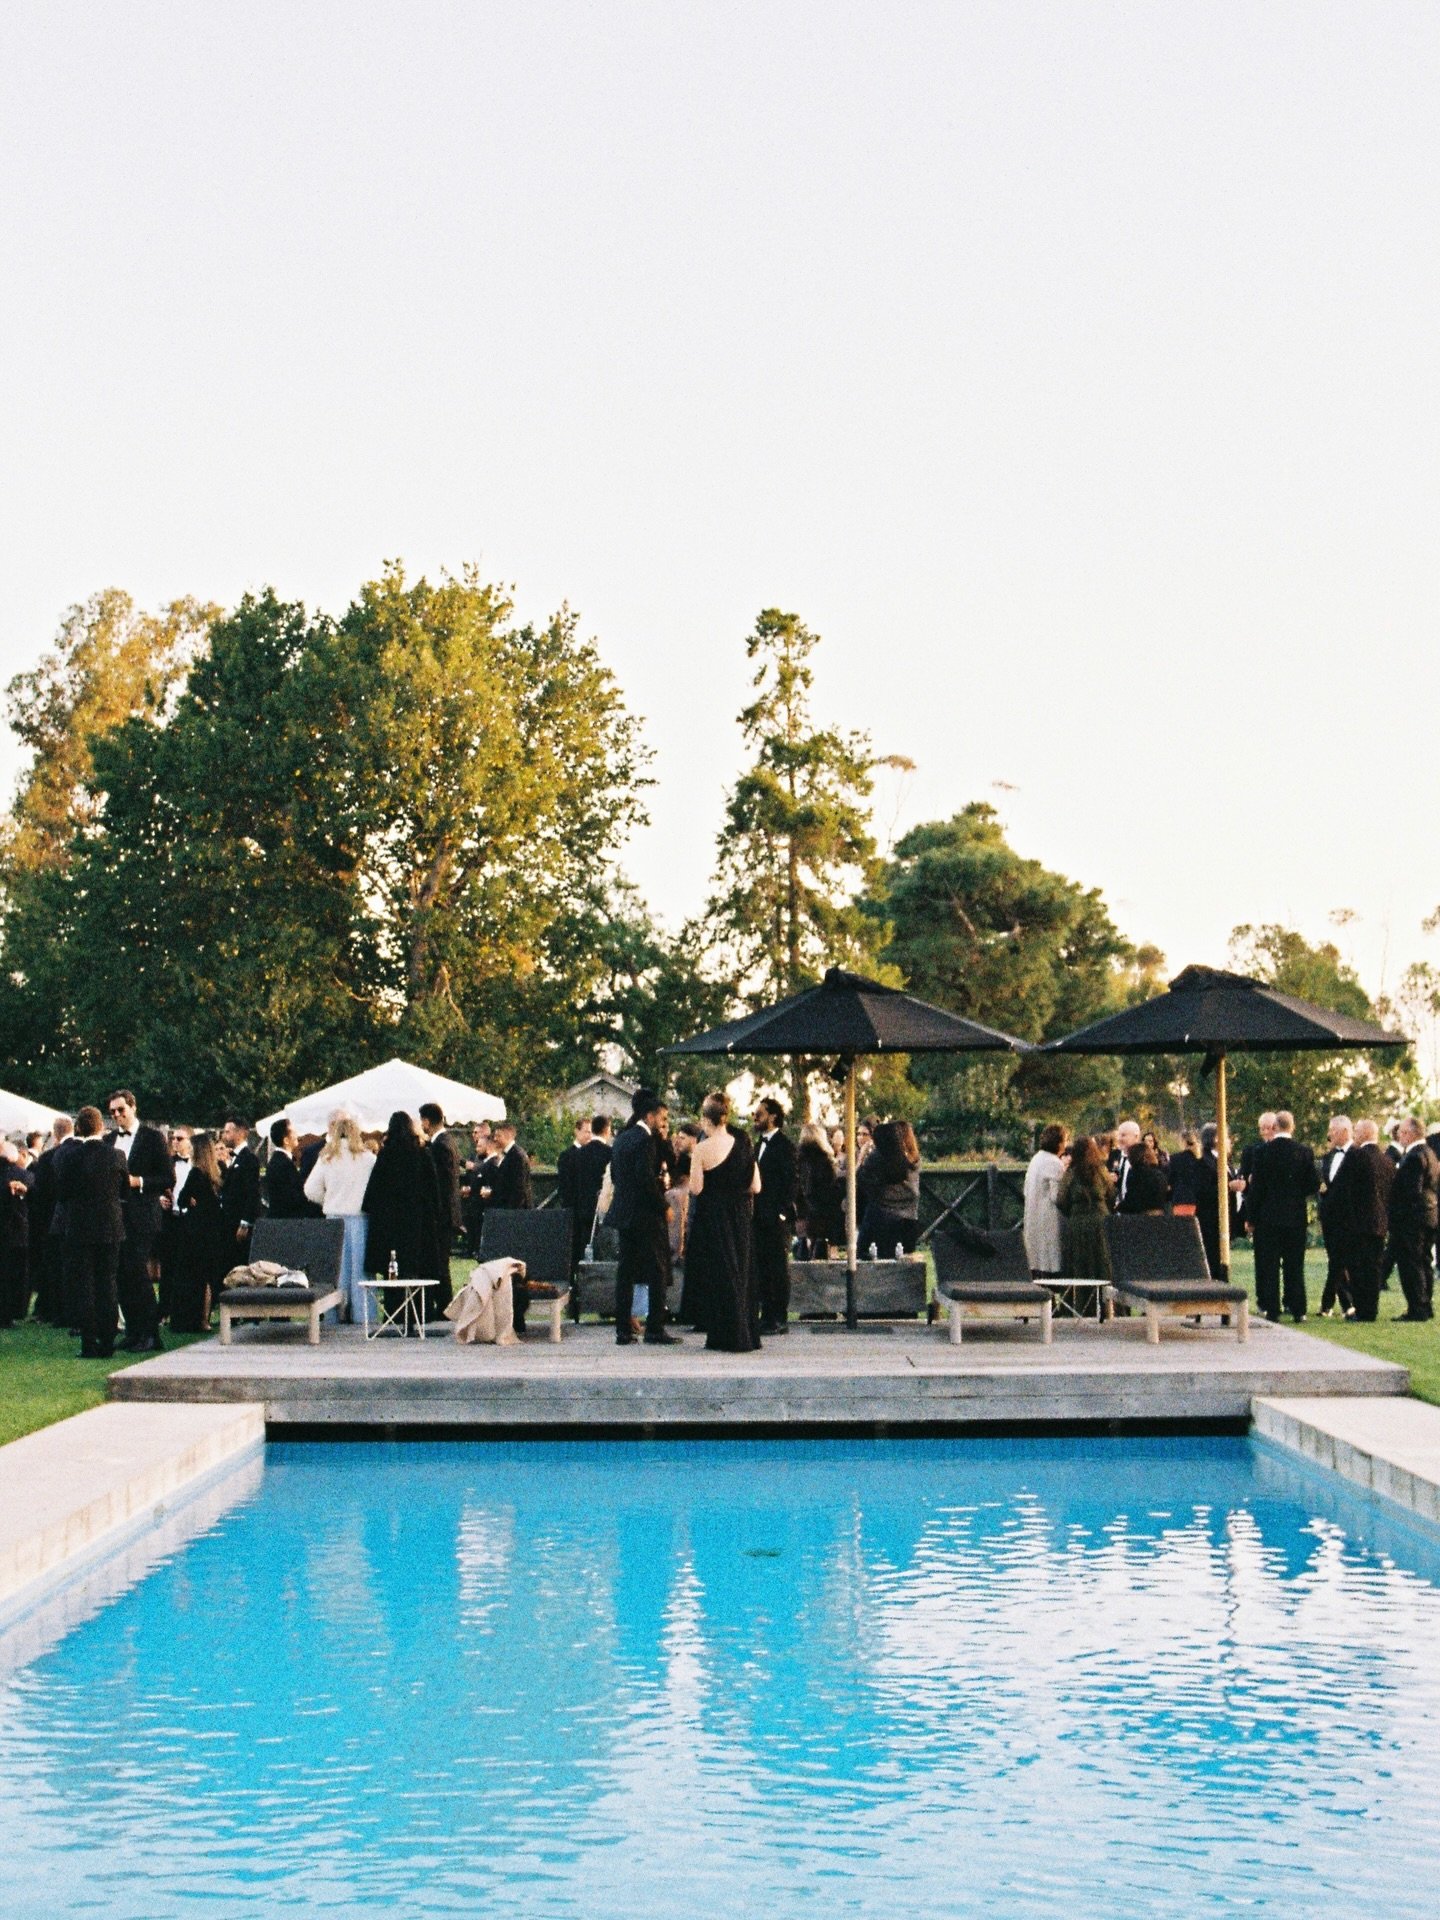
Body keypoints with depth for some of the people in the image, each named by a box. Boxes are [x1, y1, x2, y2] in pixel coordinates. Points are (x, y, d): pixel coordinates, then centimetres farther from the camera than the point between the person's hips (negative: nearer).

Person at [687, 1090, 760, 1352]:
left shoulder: (702, 1150, -12)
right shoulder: (742, 1144, 0)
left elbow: (696, 1188, -14)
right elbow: (755, 1186, 2)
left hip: (711, 1218, -4)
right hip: (740, 1219, 4)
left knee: (717, 1276, 4)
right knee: (741, 1274, 14)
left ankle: (726, 1337, 5)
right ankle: (747, 1335, 18)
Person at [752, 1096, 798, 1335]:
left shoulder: (784, 1144, -9)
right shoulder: (761, 1144, 17)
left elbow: (789, 1181, -13)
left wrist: (783, 1212, -17)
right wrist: (753, 1212, 13)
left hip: (777, 1219, -9)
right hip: (760, 1217, 9)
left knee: (778, 1268, -4)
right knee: (761, 1268, 9)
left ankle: (780, 1319, 0)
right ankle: (766, 1316, 15)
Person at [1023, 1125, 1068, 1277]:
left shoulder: (1036, 1159, 12)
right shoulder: (1055, 1164, -16)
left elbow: (1026, 1191, 16)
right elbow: (1057, 1196, -19)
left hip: (1034, 1221, 9)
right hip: (1049, 1222, -9)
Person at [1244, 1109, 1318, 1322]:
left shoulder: (1263, 1152, -7)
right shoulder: (1304, 1152, -3)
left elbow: (1256, 1187, -6)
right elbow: (1314, 1184, -1)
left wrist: (1251, 1218, 1)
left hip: (1268, 1216, -2)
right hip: (1296, 1217, 2)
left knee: (1269, 1265, 4)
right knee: (1295, 1265, 6)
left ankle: (1271, 1309, 2)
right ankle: (1297, 1310, 6)